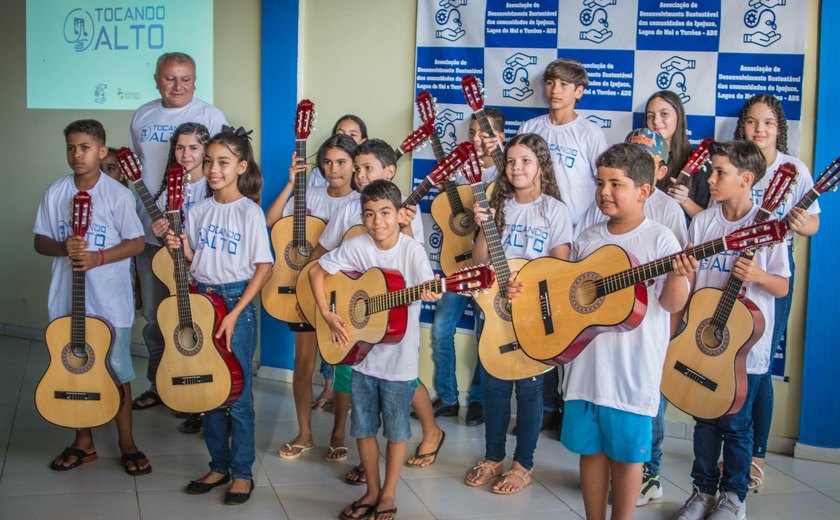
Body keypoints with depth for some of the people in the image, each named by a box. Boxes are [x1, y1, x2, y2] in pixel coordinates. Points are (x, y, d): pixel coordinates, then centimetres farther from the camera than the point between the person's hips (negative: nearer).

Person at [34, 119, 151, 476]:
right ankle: (83, 441, 27)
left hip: (110, 301, -3)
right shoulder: (55, 193, 2)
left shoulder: (117, 194, -8)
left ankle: (126, 443, 18)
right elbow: (40, 241, 7)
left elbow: (137, 243, -7)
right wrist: (63, 248, -14)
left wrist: (98, 258, -20)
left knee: (116, 372, 4)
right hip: (67, 299, 4)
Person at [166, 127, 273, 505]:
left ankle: (242, 472, 13)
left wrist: (234, 314, -14)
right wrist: (181, 248, -8)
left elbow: (264, 268, -10)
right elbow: (195, 262, 15)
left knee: (237, 391, -1)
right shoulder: (199, 211, 7)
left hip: (237, 302, -5)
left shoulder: (249, 212, -9)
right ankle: (219, 466, 24)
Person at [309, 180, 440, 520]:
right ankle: (372, 491, 30)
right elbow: (317, 271, 4)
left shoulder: (412, 250, -12)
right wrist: (327, 316, -5)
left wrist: (431, 294, -49)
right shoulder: (356, 247, -4)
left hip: (399, 356, -3)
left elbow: (429, 286, -25)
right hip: (361, 350, 3)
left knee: (396, 429, 9)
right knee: (363, 427, 13)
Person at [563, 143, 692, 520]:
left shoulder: (659, 239, -7)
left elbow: (672, 304, -11)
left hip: (633, 368, -5)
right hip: (586, 362, 5)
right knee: (590, 447, 12)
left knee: (626, 452, 6)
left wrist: (679, 275, -29)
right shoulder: (587, 239, 8)